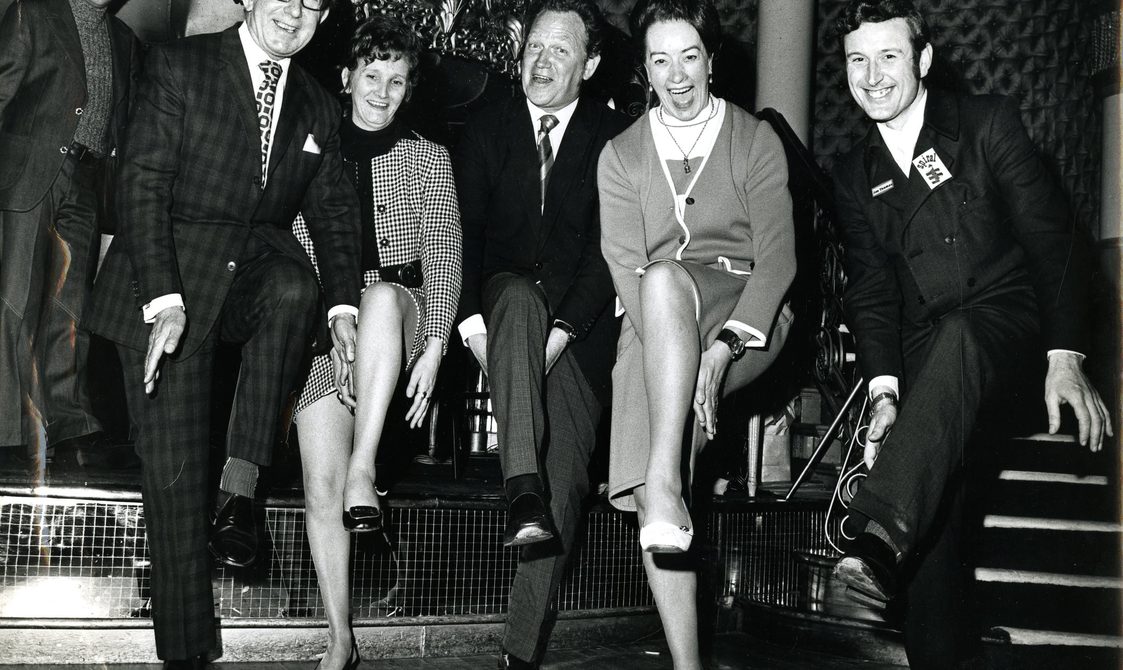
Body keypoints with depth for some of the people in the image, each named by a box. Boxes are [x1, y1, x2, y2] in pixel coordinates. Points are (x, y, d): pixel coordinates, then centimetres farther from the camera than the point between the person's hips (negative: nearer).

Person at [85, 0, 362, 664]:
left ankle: (241, 485, -25)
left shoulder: (319, 108, 14)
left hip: (261, 267, 3)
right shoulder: (178, 66, 0)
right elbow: (142, 184, -8)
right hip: (171, 283, -3)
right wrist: (163, 299, -21)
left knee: (295, 288, -34)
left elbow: (334, 212, 12)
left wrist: (342, 304, -6)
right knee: (172, 471, -6)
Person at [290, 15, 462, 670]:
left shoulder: (428, 158, 12)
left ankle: (363, 472, -38)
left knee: (382, 296, -39)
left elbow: (444, 259, 4)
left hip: (401, 308, -1)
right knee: (320, 482, -12)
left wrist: (433, 344, -10)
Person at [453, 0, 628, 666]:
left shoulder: (613, 137, 4)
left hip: (580, 327, -1)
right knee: (519, 296, -36)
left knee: (568, 469, -14)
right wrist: (471, 316, -12)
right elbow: (463, 229, 3)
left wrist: (563, 327, -17)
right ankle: (522, 492, -44)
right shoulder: (488, 128, 11)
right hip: (504, 298, 1)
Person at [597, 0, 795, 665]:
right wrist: (683, 353, -16)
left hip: (745, 320, -2)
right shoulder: (621, 155, 13)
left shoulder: (756, 139, 9)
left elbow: (777, 256, -2)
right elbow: (624, 267, 1)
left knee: (664, 279, -35)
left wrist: (722, 347, -19)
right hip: (653, 327, 2)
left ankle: (666, 485, -40)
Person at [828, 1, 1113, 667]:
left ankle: (878, 539, -51)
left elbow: (1053, 237, -4)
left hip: (1005, 312, -4)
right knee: (931, 513, -13)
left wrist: (1066, 359, -15)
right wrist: (885, 390, -10)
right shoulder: (855, 175, 11)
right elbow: (871, 288, 5)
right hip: (925, 346, 4)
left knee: (954, 341, -39)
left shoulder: (989, 122, 0)